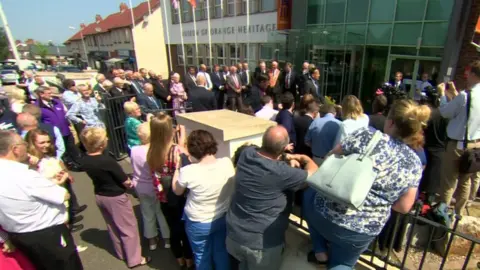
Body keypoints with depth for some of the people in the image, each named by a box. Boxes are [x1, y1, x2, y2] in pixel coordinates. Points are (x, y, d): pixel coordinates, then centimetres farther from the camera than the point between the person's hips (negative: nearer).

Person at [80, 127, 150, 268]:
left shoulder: (85, 160, -8)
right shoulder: (107, 160, -31)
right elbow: (125, 181, -22)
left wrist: (126, 182, 5)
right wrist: (130, 183, 1)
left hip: (99, 196, 8)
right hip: (115, 197, -8)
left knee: (112, 226, 25)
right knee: (128, 228, 10)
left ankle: (121, 253, 43)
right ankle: (134, 259, 23)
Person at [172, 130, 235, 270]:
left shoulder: (188, 172, -29)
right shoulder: (227, 163, -21)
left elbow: (177, 191, -8)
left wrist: (177, 165, -1)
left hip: (199, 223, -3)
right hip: (223, 218, 3)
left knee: (202, 256, 24)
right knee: (221, 252, 27)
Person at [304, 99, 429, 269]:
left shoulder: (366, 136, -14)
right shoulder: (415, 164, -3)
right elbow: (404, 207, 1)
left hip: (328, 212, -3)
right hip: (363, 231, 4)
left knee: (311, 203, 33)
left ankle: (321, 253, 26)